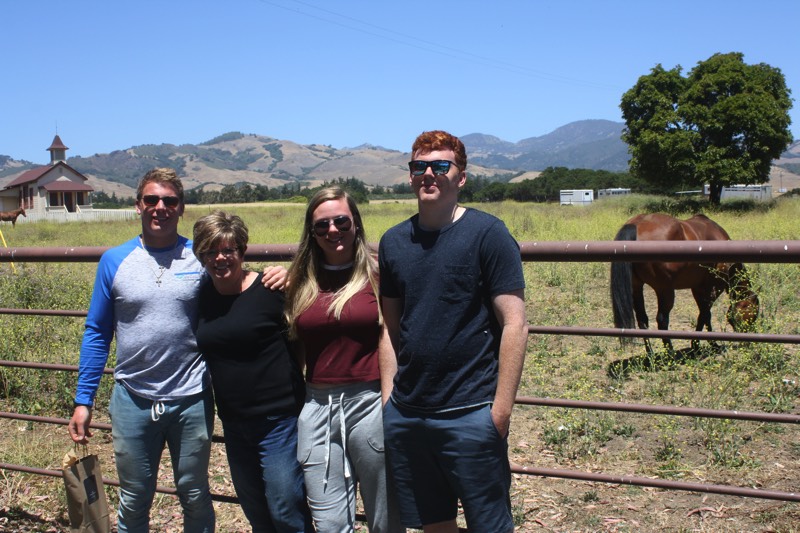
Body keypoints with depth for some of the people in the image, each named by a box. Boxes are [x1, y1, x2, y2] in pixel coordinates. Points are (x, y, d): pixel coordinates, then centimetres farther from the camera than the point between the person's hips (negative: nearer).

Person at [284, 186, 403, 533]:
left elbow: (388, 342, -4)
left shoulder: (376, 275, -3)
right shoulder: (302, 282, 9)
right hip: (316, 407, 3)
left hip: (367, 402, -3)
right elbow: (295, 345, 15)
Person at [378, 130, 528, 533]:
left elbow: (515, 325, -11)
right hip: (404, 414, 5)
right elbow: (391, 326, 11)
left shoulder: (487, 234, -8)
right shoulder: (393, 242, 7)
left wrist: (501, 408, -14)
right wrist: (390, 394, 5)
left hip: (470, 414, -4)